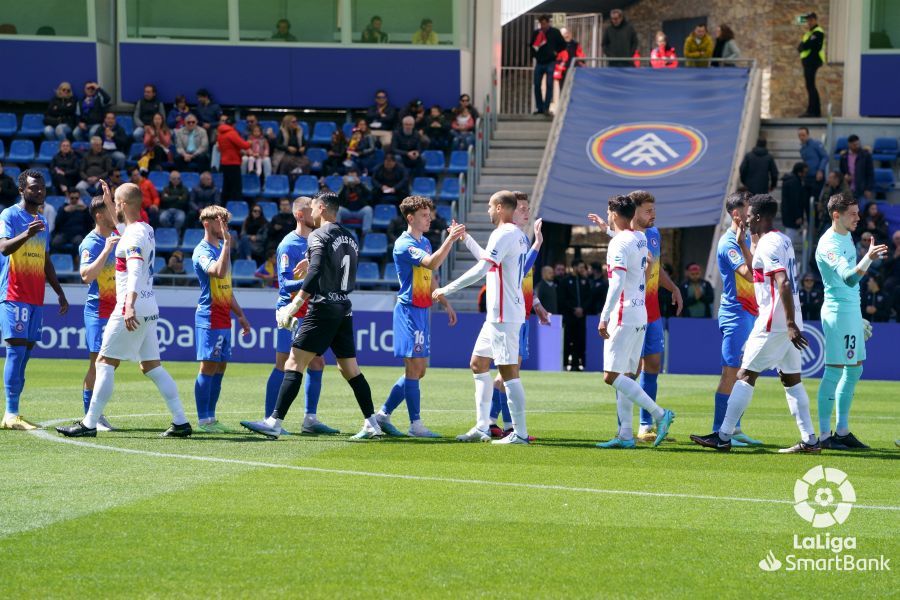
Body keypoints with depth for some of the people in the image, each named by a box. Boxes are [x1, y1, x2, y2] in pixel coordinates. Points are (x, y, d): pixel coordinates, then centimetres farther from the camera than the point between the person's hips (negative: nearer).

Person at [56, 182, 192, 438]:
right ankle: (180, 422, 5)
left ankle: (89, 424, -5)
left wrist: (129, 306, -38)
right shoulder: (146, 230, 14)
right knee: (151, 366, 10)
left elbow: (135, 272, -28)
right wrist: (109, 205, 44)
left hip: (132, 311, -9)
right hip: (149, 310, 9)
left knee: (105, 363, -4)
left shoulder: (133, 235, -14)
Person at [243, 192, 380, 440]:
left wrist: (296, 303, -23)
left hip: (323, 308, -8)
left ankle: (274, 422, -14)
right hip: (344, 309, 8)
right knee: (350, 369, 13)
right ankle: (371, 424, 11)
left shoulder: (319, 235, -8)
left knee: (294, 363, -8)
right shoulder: (350, 238, 15)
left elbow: (315, 272, -22)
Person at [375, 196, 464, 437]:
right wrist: (450, 239, -32)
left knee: (418, 370, 10)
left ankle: (384, 413, 17)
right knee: (414, 368, -8)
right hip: (409, 309, -9)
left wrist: (445, 303, 22)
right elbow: (432, 263, -29)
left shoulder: (425, 242, 16)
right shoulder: (404, 244, -14)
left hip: (422, 310, 9)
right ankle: (415, 424, -5)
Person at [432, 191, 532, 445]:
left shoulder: (503, 235, -16)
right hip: (497, 315, 10)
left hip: (504, 315, -10)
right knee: (478, 363, 15)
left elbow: (481, 269, -23)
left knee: (508, 371, -9)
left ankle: (520, 433, -8)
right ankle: (482, 427, 15)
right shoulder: (519, 236, 15)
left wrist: (446, 290, -17)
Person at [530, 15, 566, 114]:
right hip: (539, 63, 4)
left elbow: (563, 45, 6)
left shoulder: (555, 32, -1)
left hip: (550, 62, -3)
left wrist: (555, 52, -4)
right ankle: (539, 108, 10)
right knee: (537, 85, 2)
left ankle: (546, 108, -11)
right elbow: (532, 45, 17)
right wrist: (534, 54, -1)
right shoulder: (536, 33, 6)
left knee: (549, 85, -10)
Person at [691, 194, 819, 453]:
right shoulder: (783, 240, 16)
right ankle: (809, 439, 6)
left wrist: (791, 324, -29)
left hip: (773, 322, -9)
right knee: (792, 380, 10)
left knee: (746, 375, -4)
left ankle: (723, 436, -2)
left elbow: (783, 283, -24)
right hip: (787, 322, 9)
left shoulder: (768, 245, -14)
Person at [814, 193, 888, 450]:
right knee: (835, 370, -7)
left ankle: (842, 431, 19)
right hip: (837, 310, -10)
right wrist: (869, 258, -47)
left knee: (854, 370, 12)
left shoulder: (847, 237, 12)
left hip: (852, 310, 10)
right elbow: (848, 278, -31)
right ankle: (825, 435, -4)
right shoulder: (829, 244, -18)